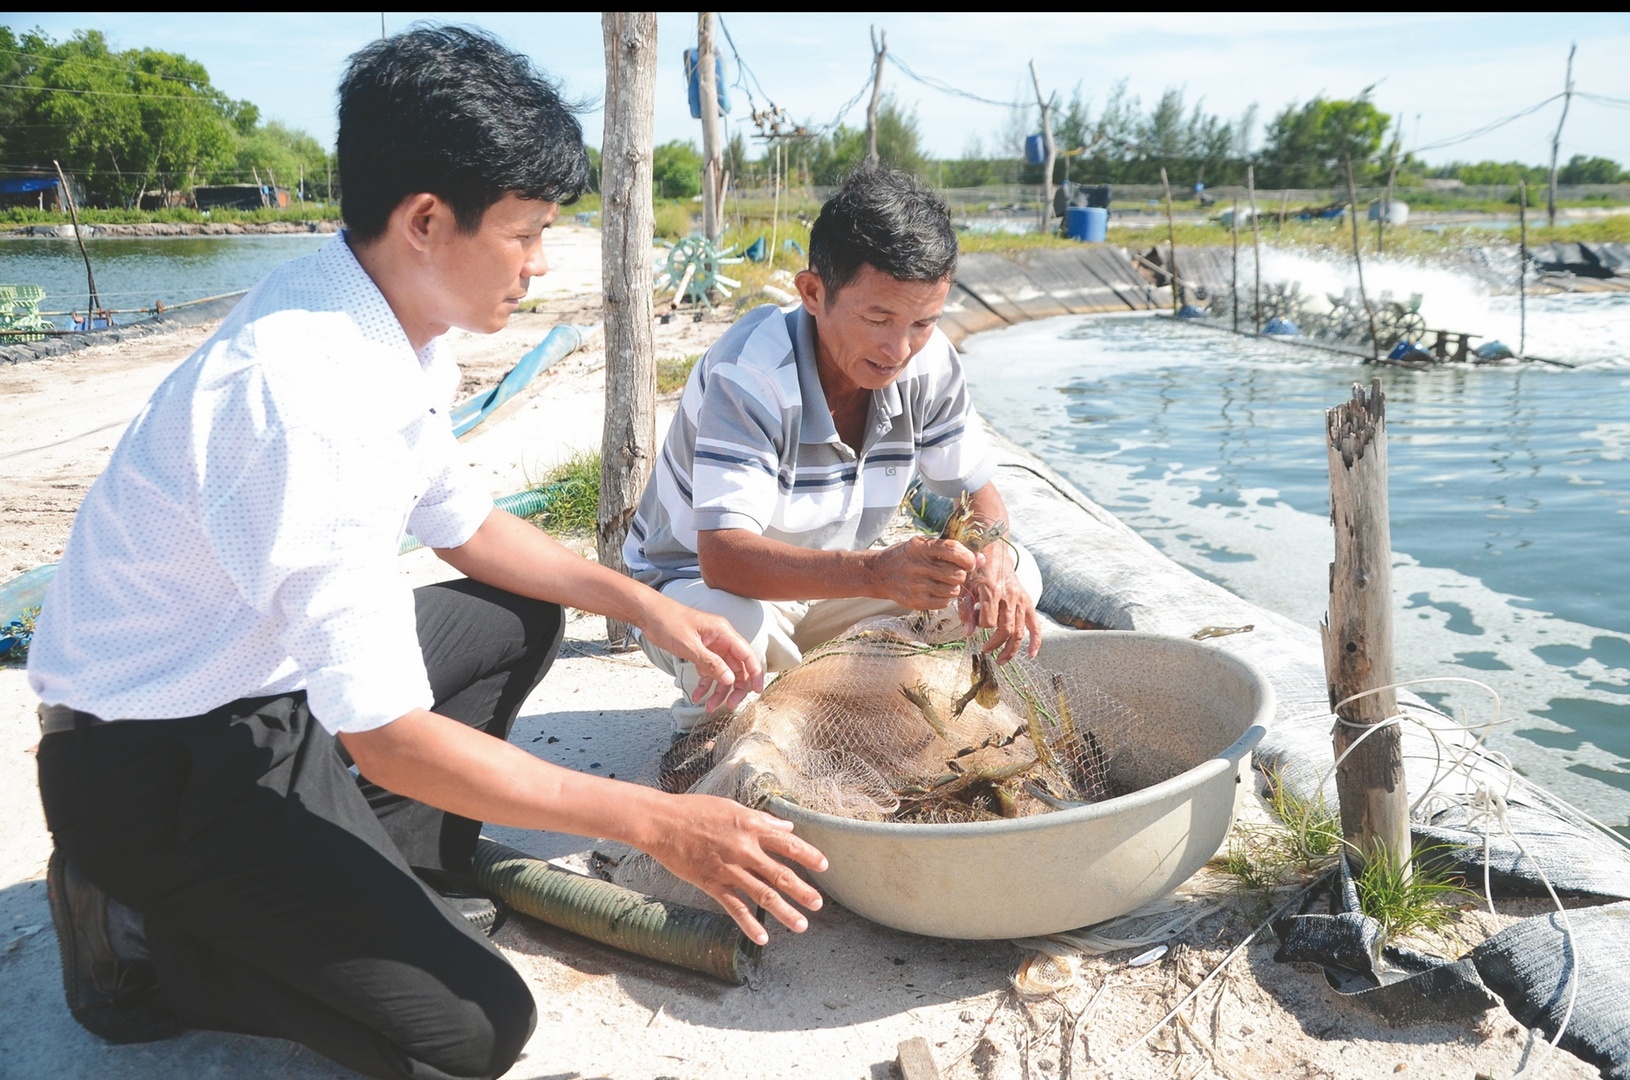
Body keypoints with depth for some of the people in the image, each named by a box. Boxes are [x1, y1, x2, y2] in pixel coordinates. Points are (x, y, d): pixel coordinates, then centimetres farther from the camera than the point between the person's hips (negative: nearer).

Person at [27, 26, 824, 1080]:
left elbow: (464, 523, 12)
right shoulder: (304, 391, -33)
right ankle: (139, 934, 2)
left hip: (283, 682, 9)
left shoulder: (395, 333, -4)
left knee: (523, 621, 19)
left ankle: (397, 879, 13)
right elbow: (387, 738, -32)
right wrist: (657, 823, -27)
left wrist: (647, 604, 3)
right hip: (161, 765, -9)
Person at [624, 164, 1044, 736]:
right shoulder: (748, 375, -32)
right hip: (704, 585, -5)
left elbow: (979, 494, -4)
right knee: (725, 623, -41)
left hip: (829, 585, 6)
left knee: (1013, 579, -10)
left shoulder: (927, 361, -14)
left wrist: (992, 562, -30)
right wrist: (877, 572, -57)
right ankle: (708, 731, -4)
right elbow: (724, 558, -41)